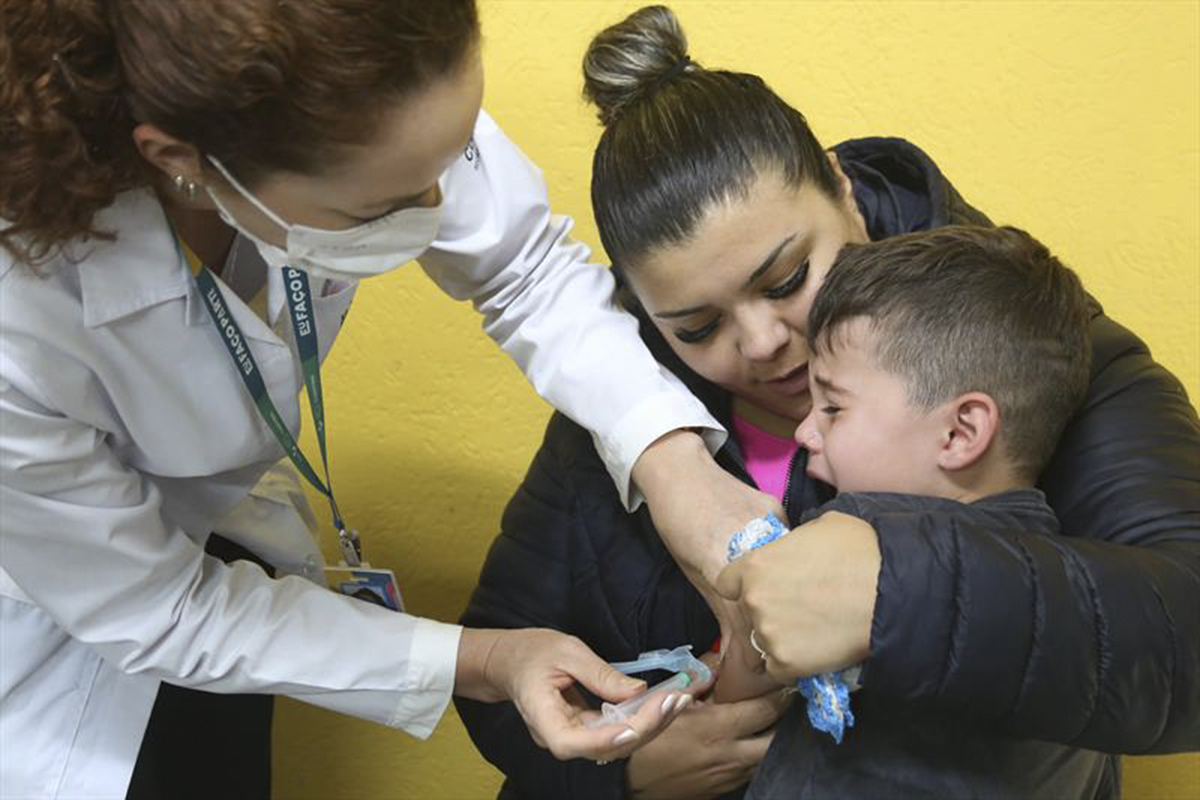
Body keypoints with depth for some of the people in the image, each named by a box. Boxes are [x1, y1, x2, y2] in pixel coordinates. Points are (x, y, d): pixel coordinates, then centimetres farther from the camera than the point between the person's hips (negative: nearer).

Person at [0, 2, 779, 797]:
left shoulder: (321, 111, -32)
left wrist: (668, 456, -33)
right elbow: (161, 615, -24)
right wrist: (477, 661, -27)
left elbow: (527, 268, -16)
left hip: (209, 530, 4)